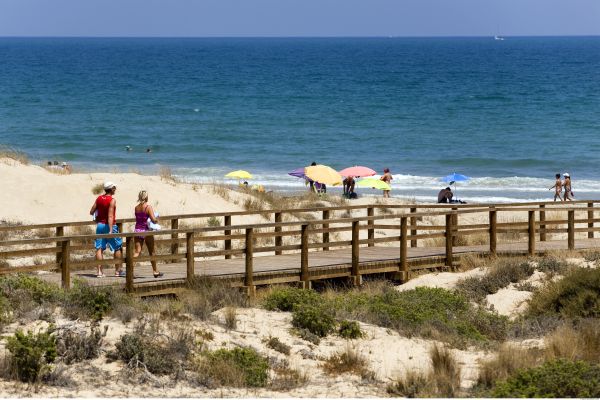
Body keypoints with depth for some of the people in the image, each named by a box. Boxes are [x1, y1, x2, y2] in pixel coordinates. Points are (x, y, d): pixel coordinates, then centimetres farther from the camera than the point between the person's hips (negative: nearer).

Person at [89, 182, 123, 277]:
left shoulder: (99, 198, 4)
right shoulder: (112, 200, -14)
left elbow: (91, 212, 7)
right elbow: (110, 216, -21)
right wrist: (111, 230, -25)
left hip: (99, 225, 5)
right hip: (109, 225, -5)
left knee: (99, 248, 2)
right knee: (118, 248, 8)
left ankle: (99, 271, -4)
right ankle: (118, 270, 9)